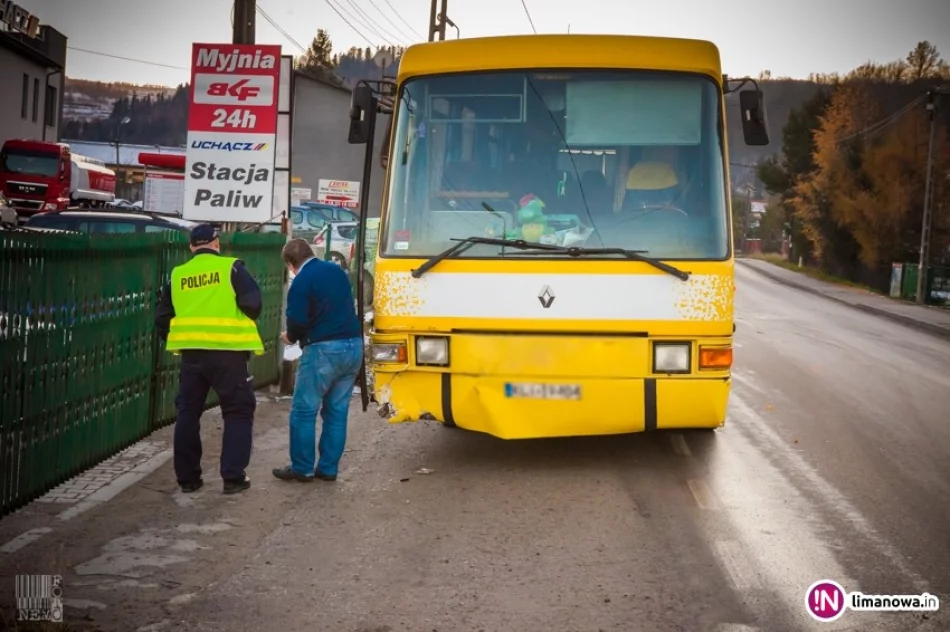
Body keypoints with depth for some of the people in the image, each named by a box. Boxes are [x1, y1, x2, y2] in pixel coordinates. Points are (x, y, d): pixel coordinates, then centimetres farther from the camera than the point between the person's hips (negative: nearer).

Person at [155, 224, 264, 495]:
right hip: (227, 352, -4)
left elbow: (163, 317, 10)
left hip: (191, 352, 4)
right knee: (238, 412, 7)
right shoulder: (231, 268, -2)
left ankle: (188, 478, 16)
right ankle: (233, 477, 2)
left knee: (188, 413, 14)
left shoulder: (178, 275, 10)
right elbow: (252, 303, -10)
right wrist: (241, 325, 10)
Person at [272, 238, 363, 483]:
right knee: (337, 411, 10)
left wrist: (291, 337, 9)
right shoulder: (337, 271, 13)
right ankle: (328, 468, 12)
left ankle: (302, 468, 7)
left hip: (324, 350, -7)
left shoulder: (301, 281, -10)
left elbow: (297, 321, -13)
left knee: (303, 411, 3)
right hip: (353, 346, 7)